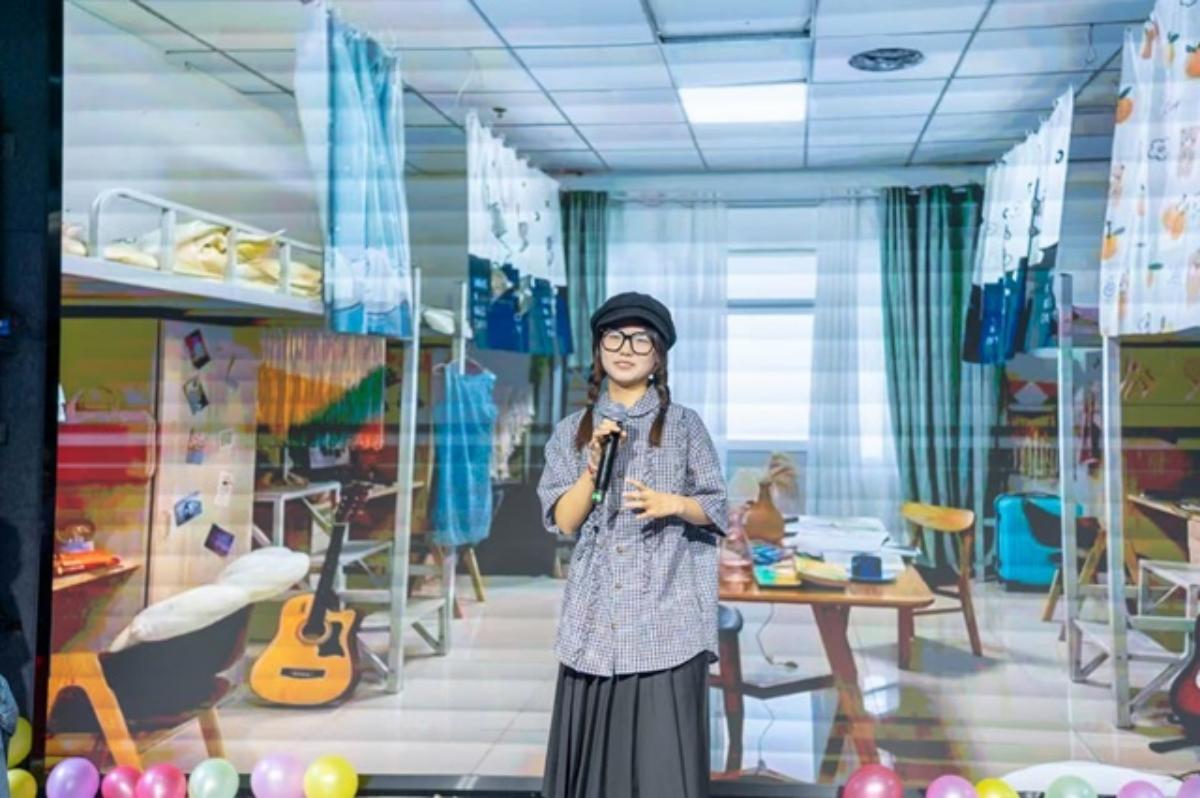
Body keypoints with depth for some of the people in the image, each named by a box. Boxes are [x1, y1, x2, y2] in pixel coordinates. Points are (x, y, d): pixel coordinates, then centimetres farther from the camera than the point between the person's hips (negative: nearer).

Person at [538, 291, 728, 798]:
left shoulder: (683, 425, 5)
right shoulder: (572, 431, 9)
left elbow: (717, 510, 5)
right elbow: (563, 521, 2)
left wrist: (672, 503, -14)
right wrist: (594, 464, -11)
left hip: (667, 615, -2)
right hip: (597, 616, 2)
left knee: (665, 753, -4)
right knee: (593, 751, 3)